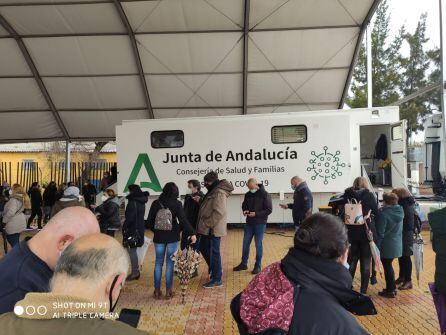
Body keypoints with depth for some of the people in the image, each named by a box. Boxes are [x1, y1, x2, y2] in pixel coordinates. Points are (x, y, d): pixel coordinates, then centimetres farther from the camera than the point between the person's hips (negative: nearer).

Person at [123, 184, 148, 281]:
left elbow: (130, 217, -21)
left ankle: (135, 272, 4)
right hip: (139, 229, 9)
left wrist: (124, 227, -11)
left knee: (132, 250, -1)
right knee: (133, 250, 16)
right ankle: (136, 271, 22)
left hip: (132, 229, -9)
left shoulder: (133, 202, -16)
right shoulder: (141, 202, 11)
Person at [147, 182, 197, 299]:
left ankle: (157, 290, 16)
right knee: (170, 263, 6)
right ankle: (168, 291, 11)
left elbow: (149, 221, 2)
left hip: (159, 237, 2)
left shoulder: (156, 203, -2)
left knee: (158, 262, 11)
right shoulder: (177, 204, -9)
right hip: (172, 237, -2)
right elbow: (183, 220, -14)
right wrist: (192, 233, -9)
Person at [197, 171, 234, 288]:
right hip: (208, 229, 10)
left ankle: (216, 279, 13)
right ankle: (214, 269, 37)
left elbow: (219, 212, -26)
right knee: (203, 248, 20)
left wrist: (207, 224, -20)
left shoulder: (219, 193, -19)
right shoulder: (214, 191, 13)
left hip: (213, 229, -10)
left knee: (213, 253, 0)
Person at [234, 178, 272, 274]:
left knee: (258, 244, 4)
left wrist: (256, 214, -21)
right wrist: (245, 211, -5)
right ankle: (244, 264, 26)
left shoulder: (265, 194, -12)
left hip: (260, 224, -5)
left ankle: (258, 266, 18)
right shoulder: (248, 194, 5)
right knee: (245, 243, 11)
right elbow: (244, 205, 19)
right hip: (249, 223, 5)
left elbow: (269, 210, -13)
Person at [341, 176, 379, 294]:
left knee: (351, 261, 13)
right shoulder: (369, 195, -4)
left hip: (351, 233, 2)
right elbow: (376, 213, 0)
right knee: (365, 263, 9)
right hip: (367, 232, -2)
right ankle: (363, 291, 14)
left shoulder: (346, 196, 1)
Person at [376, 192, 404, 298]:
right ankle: (392, 288, 30)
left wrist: (376, 246, -10)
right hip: (397, 244, 7)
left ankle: (390, 291, 15)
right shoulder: (400, 211, 1)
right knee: (389, 266, 19)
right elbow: (399, 229, 12)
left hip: (387, 245, -7)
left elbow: (380, 233, -17)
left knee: (387, 267, 5)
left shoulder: (384, 214, -21)